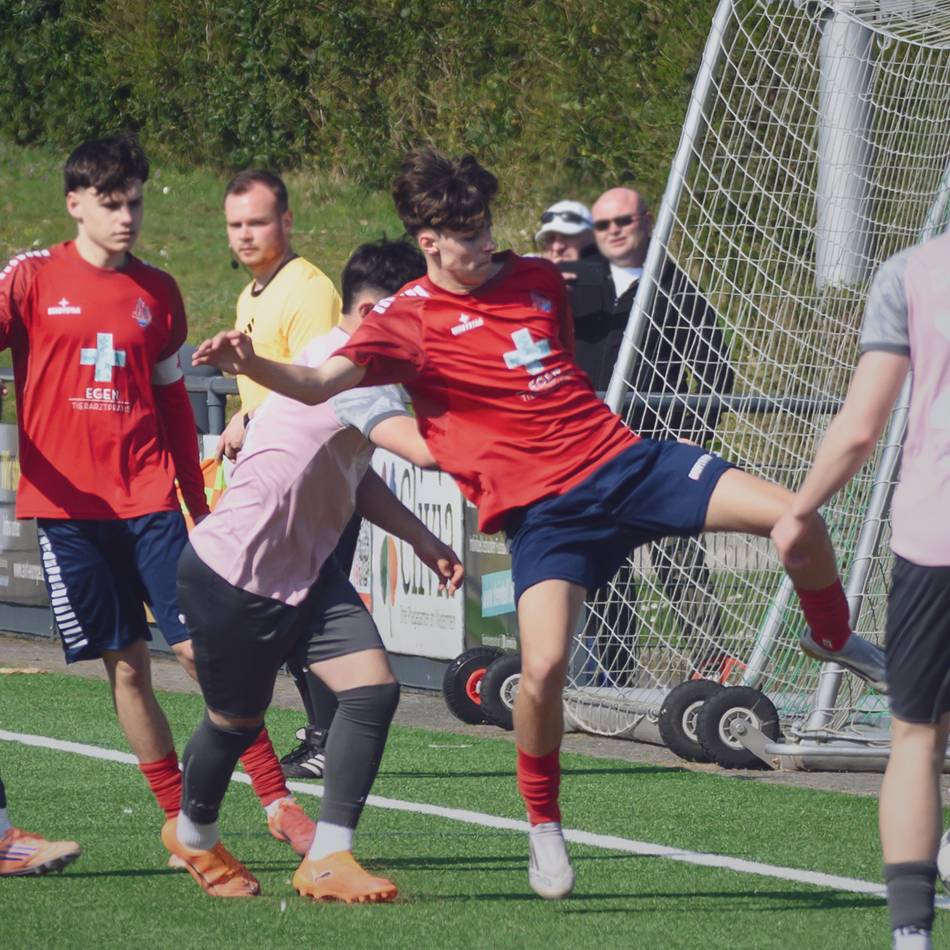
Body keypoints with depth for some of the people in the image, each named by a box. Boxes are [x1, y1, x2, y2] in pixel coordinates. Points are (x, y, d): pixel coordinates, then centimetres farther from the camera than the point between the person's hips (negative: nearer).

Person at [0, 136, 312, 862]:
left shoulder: (157, 292, 10)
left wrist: (200, 506, 16)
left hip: (149, 500, 1)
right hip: (68, 507, -1)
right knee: (126, 666, 1)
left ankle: (277, 802, -3)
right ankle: (182, 825, 8)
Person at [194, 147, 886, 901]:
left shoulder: (541, 280, 11)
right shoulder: (408, 319, -5)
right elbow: (320, 383, -20)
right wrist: (249, 364, -36)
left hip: (625, 459, 4)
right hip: (542, 508, -4)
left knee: (792, 516, -10)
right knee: (543, 668, -23)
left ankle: (832, 637, 22)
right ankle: (544, 827, 3)